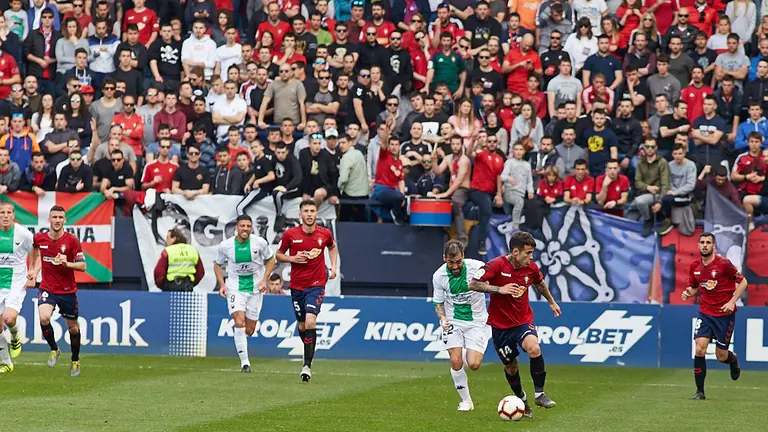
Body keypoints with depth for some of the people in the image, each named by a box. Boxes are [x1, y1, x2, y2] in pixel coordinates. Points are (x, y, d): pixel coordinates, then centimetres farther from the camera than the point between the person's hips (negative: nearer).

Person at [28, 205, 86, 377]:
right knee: (44, 318, -25)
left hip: (68, 291, -1)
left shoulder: (72, 240, -12)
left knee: (73, 327, 9)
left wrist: (67, 264, -29)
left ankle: (75, 361, 33)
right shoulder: (39, 238, -4)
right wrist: (33, 270, 25)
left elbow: (82, 266, -12)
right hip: (47, 289, 1)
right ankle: (54, 350, 0)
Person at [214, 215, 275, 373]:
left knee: (249, 330, 3)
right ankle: (244, 362, -14)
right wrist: (222, 284, -4)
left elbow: (270, 260, 7)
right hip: (235, 287, -1)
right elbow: (217, 264, 9)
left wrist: (264, 280, -6)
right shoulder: (225, 246, -7)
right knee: (239, 323, -19)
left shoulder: (260, 243, -8)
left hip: (255, 288, 1)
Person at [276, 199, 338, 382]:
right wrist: (292, 258, -12)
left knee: (310, 321, -20)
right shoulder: (290, 234, -5)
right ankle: (309, 352, 38)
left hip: (316, 285, -2)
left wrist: (333, 266, 8)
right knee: (302, 326, 10)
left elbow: (332, 247, 22)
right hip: (297, 286, 2)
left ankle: (307, 365, -19)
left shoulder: (325, 234, -2)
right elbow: (279, 255, 8)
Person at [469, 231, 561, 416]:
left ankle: (539, 394, -15)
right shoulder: (496, 265, -19)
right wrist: (500, 289, -30)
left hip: (524, 321, 2)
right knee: (510, 366, 11)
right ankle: (521, 399, 37)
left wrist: (552, 302, 31)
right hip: (500, 325, -2)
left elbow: (540, 283, 19)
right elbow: (473, 284, -21)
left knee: (534, 349, -28)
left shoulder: (531, 268, -5)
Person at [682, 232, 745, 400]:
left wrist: (732, 301, -16)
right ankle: (700, 391, -5)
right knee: (699, 349, -13)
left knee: (721, 356, 2)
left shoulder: (723, 263, -14)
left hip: (725, 314, -3)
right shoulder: (695, 266, 1)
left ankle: (733, 360, 42)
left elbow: (742, 282, -6)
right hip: (705, 313, 3)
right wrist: (689, 293, -6)